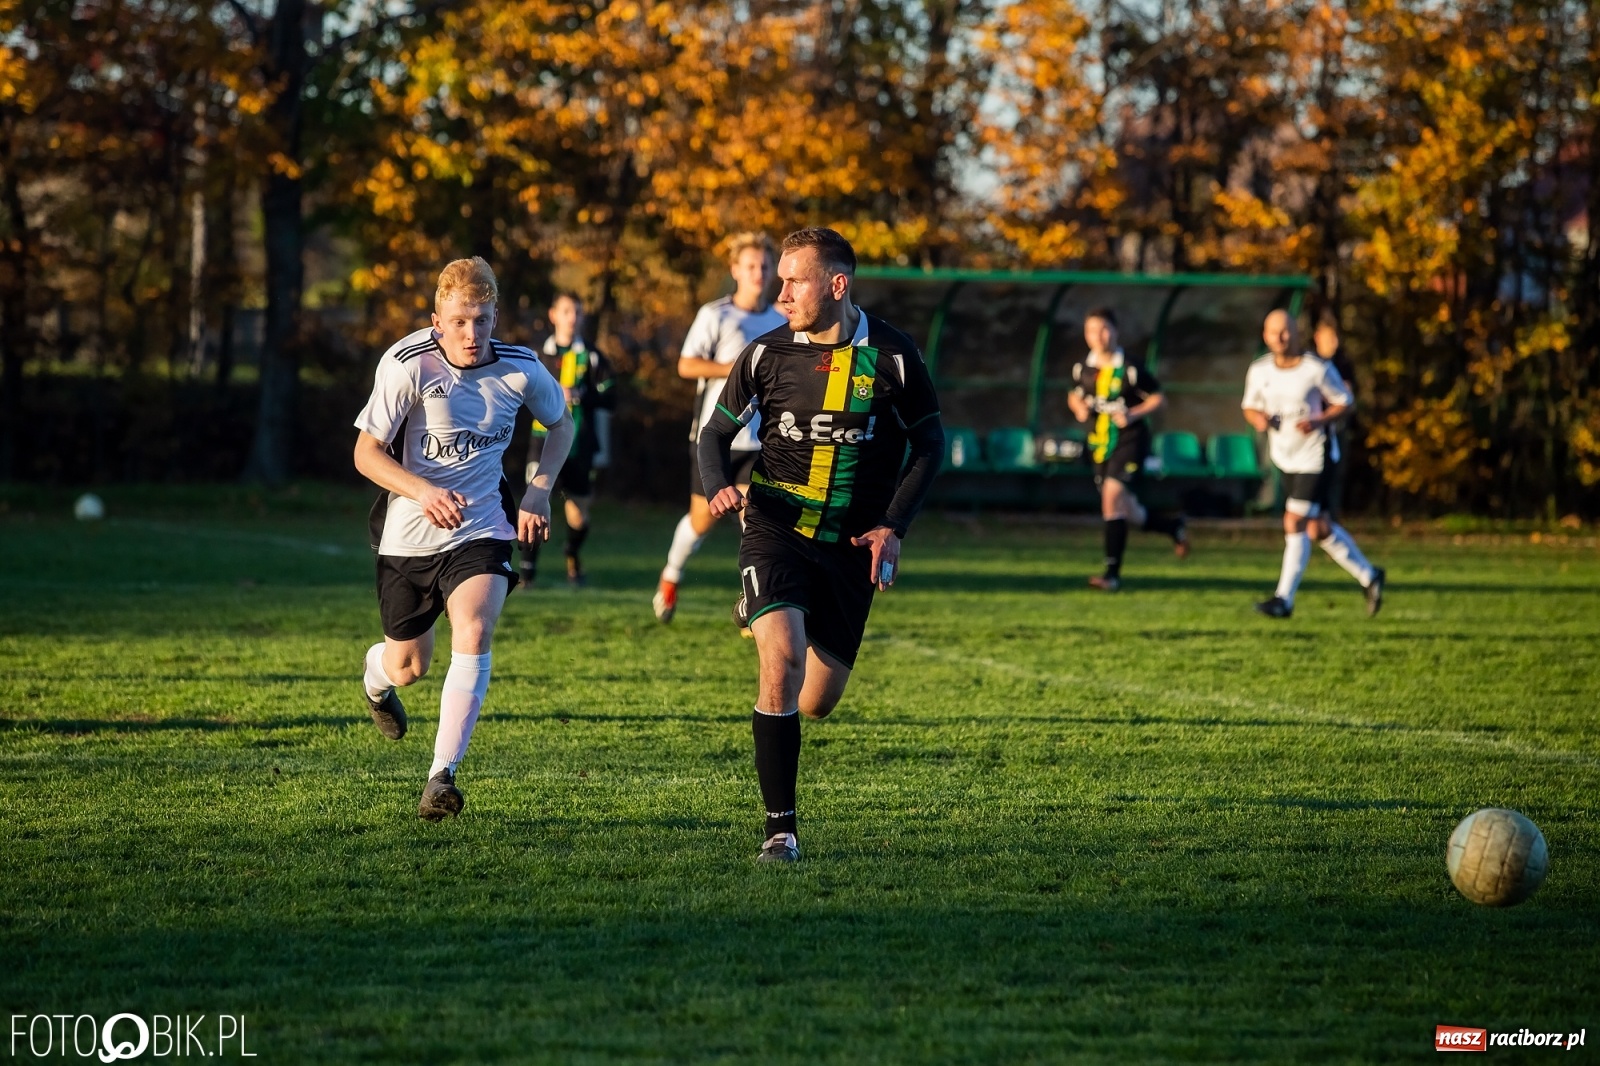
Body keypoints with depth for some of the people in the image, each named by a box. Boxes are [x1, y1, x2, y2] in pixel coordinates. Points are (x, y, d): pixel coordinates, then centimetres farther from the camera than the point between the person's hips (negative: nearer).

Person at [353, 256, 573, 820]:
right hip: (409, 535, -1)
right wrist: (423, 492, -32)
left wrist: (540, 489, -1)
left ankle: (443, 776, -22)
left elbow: (561, 422, 13)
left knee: (474, 632, -25)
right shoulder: (407, 365, -17)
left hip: (482, 527, 1)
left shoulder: (520, 368, -9)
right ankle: (377, 675, 53)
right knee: (409, 666, 12)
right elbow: (366, 453, -16)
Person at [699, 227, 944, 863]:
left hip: (850, 544, 1)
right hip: (776, 530, -1)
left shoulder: (892, 355, -4)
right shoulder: (766, 353, -3)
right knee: (781, 661, -23)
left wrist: (893, 525, -6)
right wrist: (718, 489, -11)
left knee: (816, 703, 6)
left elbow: (929, 443, 5)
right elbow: (716, 431, 9)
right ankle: (780, 827, -13)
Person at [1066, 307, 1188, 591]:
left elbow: (1158, 398, -3)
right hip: (1100, 444, 6)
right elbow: (1074, 396, 21)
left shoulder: (1131, 368, -10)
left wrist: (1133, 414, -17)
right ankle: (1173, 527, 39)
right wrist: (1079, 408, -2)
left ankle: (1112, 573, -18)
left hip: (1129, 441, -6)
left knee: (1113, 495, -21)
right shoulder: (1083, 369, 3)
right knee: (1127, 512, 9)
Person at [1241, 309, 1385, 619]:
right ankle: (1368, 576, 29)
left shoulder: (1318, 369, -13)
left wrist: (1318, 421, -21)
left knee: (1295, 524, -13)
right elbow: (1250, 407, 12)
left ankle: (1284, 599, -9)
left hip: (1314, 456, -6)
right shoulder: (1259, 371, 0)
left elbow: (1345, 402, -5)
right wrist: (1259, 419, -12)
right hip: (1285, 458, 6)